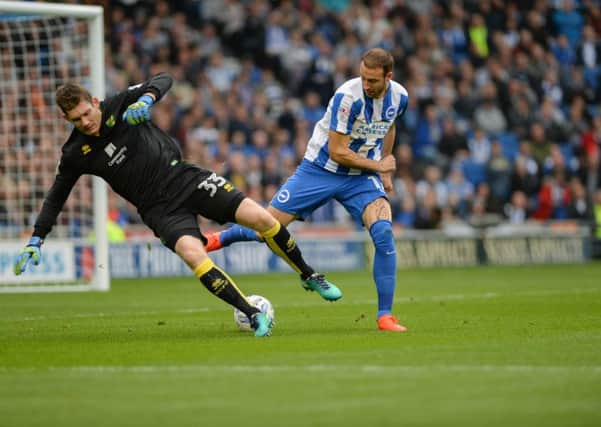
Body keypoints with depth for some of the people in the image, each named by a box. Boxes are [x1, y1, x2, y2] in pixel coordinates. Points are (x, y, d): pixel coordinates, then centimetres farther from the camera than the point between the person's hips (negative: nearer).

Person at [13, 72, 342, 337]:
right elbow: (56, 197, 11)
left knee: (261, 218, -12)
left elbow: (164, 80, -7)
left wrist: (146, 99, -28)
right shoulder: (74, 154, -1)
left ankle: (309, 276, 11)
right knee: (193, 254, -29)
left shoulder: (120, 106, -4)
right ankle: (254, 317, -20)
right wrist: (35, 241, 5)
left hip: (184, 178, 0)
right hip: (159, 207, 0)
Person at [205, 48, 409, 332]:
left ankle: (385, 316, -12)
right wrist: (378, 165, -13)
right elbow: (337, 151, -22)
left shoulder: (399, 97, -6)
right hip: (320, 170, -3)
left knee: (383, 233, -22)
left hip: (362, 178, 3)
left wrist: (385, 174, 17)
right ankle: (221, 239, 34)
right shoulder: (348, 96, -25)